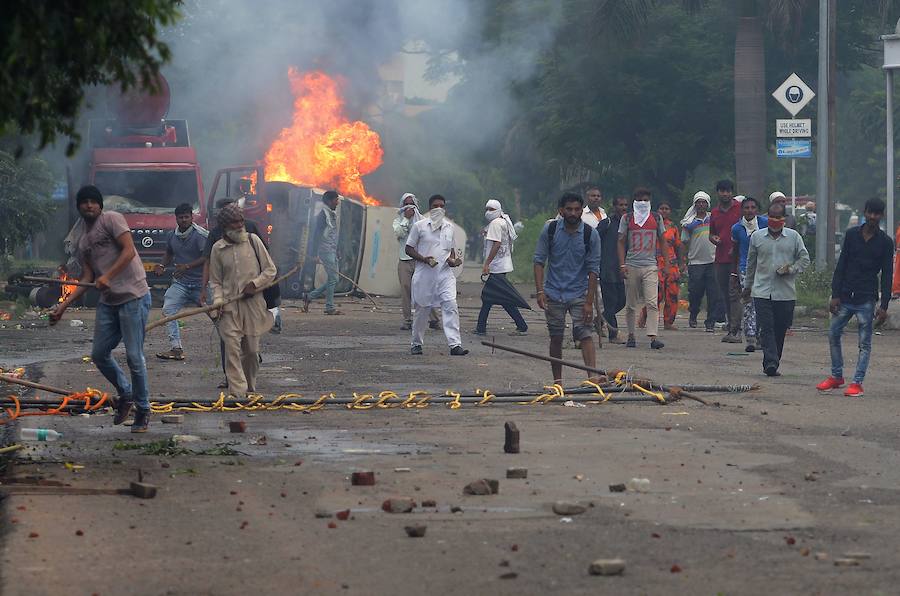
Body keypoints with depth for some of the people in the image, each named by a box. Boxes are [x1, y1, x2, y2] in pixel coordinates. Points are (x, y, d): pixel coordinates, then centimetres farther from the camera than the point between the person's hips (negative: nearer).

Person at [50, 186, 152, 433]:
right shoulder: (83, 242, 18)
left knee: (134, 357, -6)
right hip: (108, 302, 8)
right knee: (99, 354, 8)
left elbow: (129, 251, -13)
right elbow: (87, 279, 17)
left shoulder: (111, 219, -2)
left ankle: (143, 411, 6)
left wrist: (108, 276, -22)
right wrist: (64, 306, 9)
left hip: (133, 297, -8)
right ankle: (126, 394, 28)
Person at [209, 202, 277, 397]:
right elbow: (215, 281, 9)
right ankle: (237, 391, -16)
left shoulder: (253, 241, 4)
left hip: (253, 303, 1)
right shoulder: (218, 249, 4)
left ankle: (250, 388, 24)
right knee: (232, 348, -14)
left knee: (251, 350, 7)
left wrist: (255, 284, -8)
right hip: (229, 307, -1)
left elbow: (270, 270, 6)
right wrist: (218, 301, -8)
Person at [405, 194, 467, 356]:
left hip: (445, 274, 2)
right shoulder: (419, 226, 0)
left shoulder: (449, 227, 13)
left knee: (450, 306, -13)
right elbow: (409, 249, 1)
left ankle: (455, 344, -18)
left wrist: (453, 260, 2)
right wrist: (424, 259, -15)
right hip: (424, 274, -2)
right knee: (422, 309, 5)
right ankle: (416, 344, 22)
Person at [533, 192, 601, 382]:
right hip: (554, 293, 1)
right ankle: (557, 381, 17)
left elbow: (593, 269, -5)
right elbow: (539, 260, -1)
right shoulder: (550, 229, -4)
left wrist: (589, 302, -10)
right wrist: (540, 291, -11)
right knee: (556, 338, 7)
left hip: (579, 294, -1)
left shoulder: (590, 234, -7)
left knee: (585, 335, -12)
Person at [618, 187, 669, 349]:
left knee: (652, 303, -11)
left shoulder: (656, 219, 10)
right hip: (632, 266, 0)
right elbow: (621, 243, 6)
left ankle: (653, 337, -18)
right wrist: (622, 265, -4)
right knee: (631, 304, 6)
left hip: (650, 266, 0)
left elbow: (662, 241, 16)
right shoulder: (627, 218, 6)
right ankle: (631, 336, 17)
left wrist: (666, 262, 8)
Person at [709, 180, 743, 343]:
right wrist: (713, 238, 2)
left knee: (734, 293, -12)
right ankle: (730, 326, 15)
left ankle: (736, 330, -15)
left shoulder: (740, 208, -2)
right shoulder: (715, 212, 16)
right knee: (724, 295, 9)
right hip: (721, 259, 7)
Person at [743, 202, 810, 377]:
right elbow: (751, 263, 17)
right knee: (766, 328, -12)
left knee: (780, 329, 5)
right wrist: (748, 286, 22)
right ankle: (771, 363, -20)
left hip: (786, 292, 1)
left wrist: (791, 269, -9)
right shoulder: (757, 237, 7)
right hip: (762, 291, 0)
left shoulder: (793, 237, 4)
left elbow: (805, 259, 9)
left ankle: (772, 363, 16)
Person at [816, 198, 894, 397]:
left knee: (864, 343, -1)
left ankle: (857, 383, 2)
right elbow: (841, 266, 5)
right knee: (833, 335, 7)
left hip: (866, 300, -3)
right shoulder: (852, 234, 5)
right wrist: (835, 295, -2)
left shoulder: (885, 242, 0)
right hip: (845, 296, 3)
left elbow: (887, 275, 0)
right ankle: (836, 376, 21)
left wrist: (884, 306, -6)